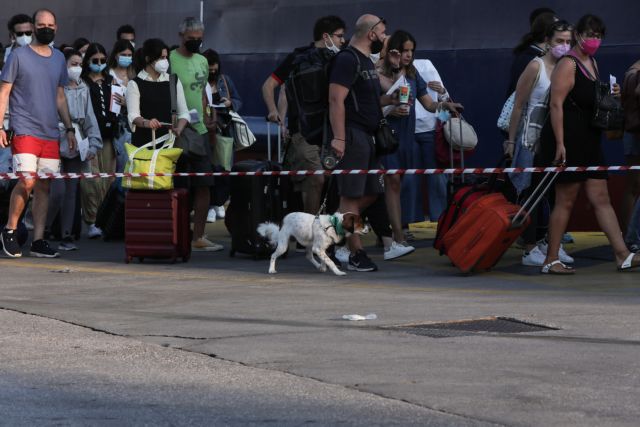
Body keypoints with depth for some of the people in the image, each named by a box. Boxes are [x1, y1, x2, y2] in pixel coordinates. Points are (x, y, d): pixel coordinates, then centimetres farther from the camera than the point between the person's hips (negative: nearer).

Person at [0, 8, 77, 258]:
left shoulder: (59, 59, 15)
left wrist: (69, 128, 16)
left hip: (51, 134, 5)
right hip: (25, 131, -5)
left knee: (44, 186, 3)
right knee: (27, 181, -18)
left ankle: (38, 240, 7)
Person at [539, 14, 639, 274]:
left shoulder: (592, 64, 16)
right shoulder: (568, 65, -12)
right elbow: (556, 104, -19)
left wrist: (610, 95, 9)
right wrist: (560, 143, -25)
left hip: (588, 143, 9)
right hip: (568, 142, -9)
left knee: (601, 199, 6)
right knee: (566, 201, -4)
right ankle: (551, 260, 3)